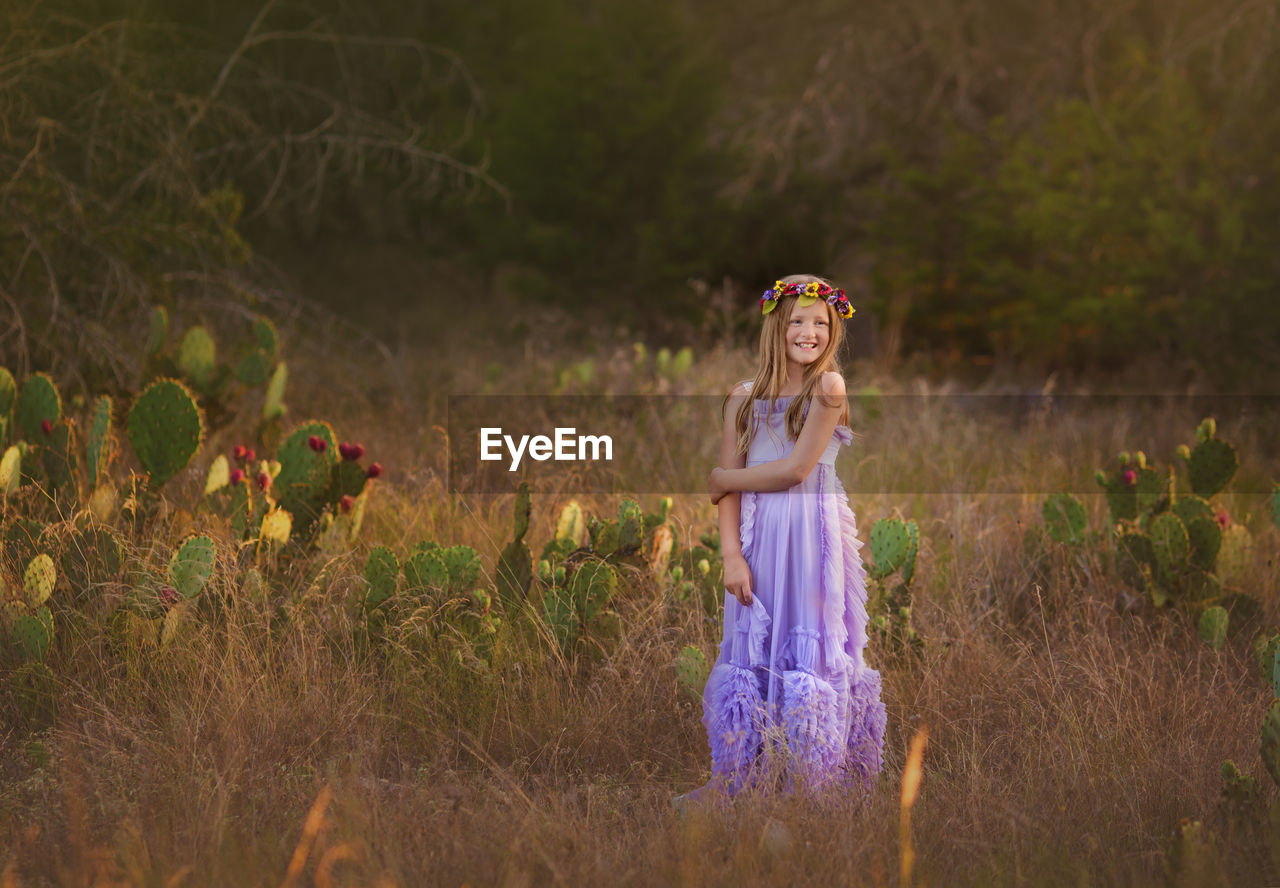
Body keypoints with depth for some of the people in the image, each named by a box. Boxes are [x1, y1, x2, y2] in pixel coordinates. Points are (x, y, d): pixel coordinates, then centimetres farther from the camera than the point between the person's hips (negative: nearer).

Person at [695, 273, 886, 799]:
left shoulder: (828, 387, -3)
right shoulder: (744, 397, 7)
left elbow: (796, 469, -10)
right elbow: (727, 486, 3)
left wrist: (726, 479, 2)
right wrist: (731, 554, -8)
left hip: (813, 534, -3)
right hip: (756, 537, 4)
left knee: (808, 653, 0)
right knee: (753, 654, 6)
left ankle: (809, 780, 7)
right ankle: (750, 779, 15)